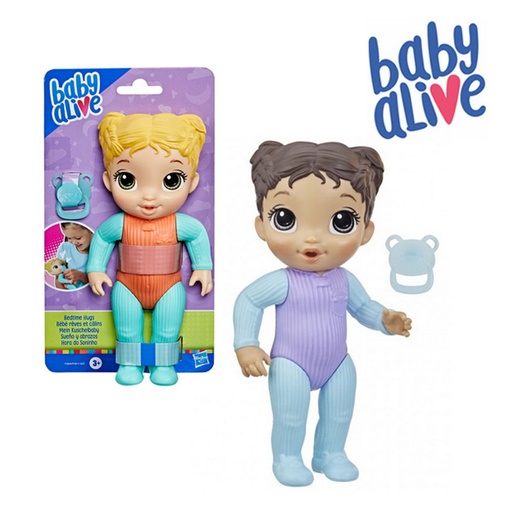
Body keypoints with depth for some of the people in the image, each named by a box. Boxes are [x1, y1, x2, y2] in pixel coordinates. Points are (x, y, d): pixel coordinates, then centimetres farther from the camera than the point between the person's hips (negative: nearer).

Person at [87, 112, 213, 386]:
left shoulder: (183, 225, -16)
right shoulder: (116, 225, -15)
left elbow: (199, 237, 1)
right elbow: (100, 239, 2)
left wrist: (203, 268, 4)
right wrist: (95, 270, 3)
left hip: (169, 286, 0)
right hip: (127, 286, 1)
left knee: (168, 330, 3)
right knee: (127, 330, 5)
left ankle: (163, 363, 21)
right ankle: (130, 363, 23)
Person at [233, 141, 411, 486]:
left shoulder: (346, 281, -7)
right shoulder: (281, 282, -23)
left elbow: (364, 308, 7)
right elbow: (248, 301, -15)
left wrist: (386, 320, -11)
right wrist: (246, 345, -18)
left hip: (337, 363, 5)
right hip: (291, 365, -5)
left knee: (339, 414, 14)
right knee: (291, 416, -2)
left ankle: (331, 453, 35)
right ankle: (287, 458, 20)